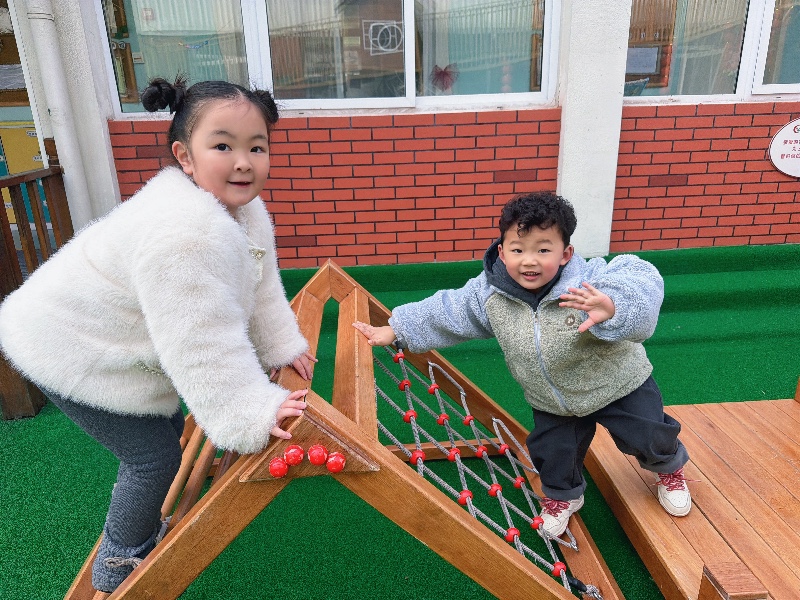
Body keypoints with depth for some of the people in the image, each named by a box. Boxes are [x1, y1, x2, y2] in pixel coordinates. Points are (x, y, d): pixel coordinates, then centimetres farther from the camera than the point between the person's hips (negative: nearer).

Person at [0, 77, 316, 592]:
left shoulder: (244, 205, -7)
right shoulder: (185, 234, -39)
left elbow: (262, 288, 3)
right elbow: (204, 347, -37)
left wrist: (283, 346, 2)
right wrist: (252, 415, -32)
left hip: (122, 342, 9)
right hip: (73, 352, -9)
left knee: (169, 426, 21)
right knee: (156, 455, -2)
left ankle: (146, 518, 49)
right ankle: (119, 567, 25)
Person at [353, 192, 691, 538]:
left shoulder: (590, 282, -34)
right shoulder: (489, 294, -21)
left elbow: (640, 280, -46)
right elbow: (446, 312, -10)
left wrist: (611, 306, -68)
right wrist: (393, 331, -9)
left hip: (619, 385, -2)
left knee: (648, 438, 13)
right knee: (552, 451, 12)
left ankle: (670, 469, 51)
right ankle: (563, 494, 47)